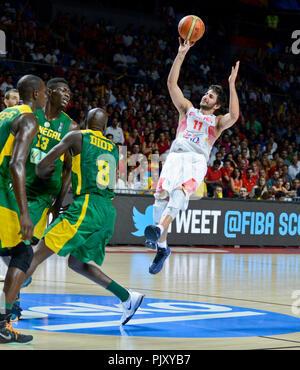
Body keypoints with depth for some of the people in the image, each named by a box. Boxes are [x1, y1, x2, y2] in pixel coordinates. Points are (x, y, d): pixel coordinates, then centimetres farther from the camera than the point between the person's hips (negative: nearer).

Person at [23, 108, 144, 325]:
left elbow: (42, 166, -4)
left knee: (37, 254, -5)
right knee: (76, 262, 22)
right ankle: (128, 298, 15)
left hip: (87, 208, -7)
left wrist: (43, 173, 18)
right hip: (108, 211, 7)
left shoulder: (77, 137, 2)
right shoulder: (113, 148, 20)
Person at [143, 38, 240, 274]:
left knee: (181, 192, -30)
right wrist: (181, 55, 8)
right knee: (162, 194, -19)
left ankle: (159, 229, -51)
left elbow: (234, 116, -3)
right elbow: (172, 83, 17)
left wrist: (232, 84, -5)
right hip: (176, 155, 2)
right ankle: (162, 246, -13)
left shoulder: (217, 121, 22)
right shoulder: (187, 109, 28)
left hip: (197, 160, -2)